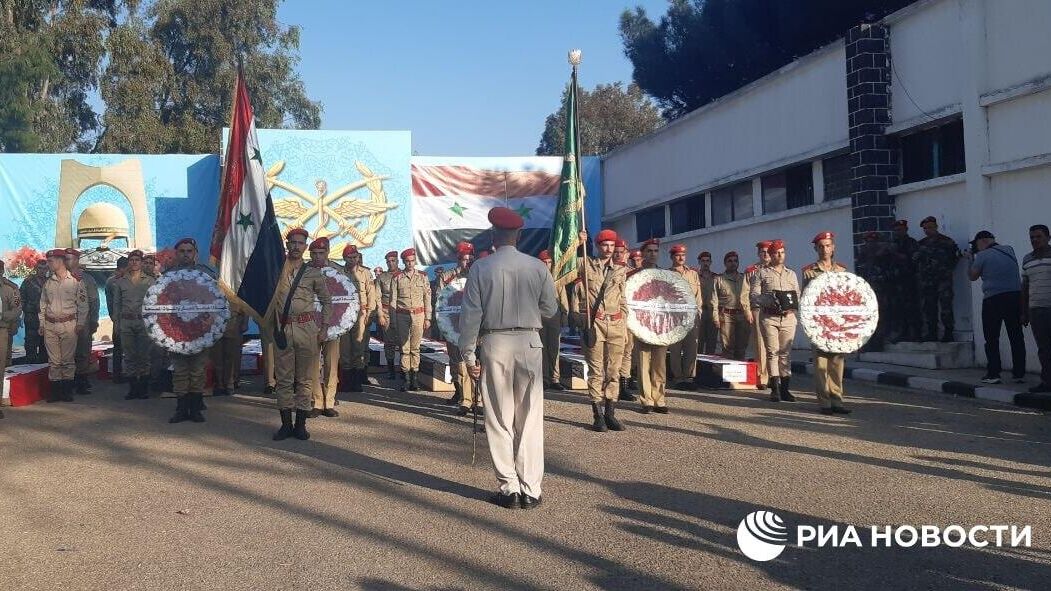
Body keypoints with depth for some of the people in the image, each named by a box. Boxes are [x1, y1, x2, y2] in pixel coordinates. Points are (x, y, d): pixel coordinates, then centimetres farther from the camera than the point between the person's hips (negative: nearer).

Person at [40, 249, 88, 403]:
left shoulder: (75, 281, 0)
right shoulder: (48, 282, 13)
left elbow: (83, 304, 0)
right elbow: (43, 305, 20)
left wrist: (80, 323, -5)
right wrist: (42, 324, 13)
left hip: (68, 324, -4)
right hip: (50, 325, 4)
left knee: (68, 359, -2)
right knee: (53, 360, 4)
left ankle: (67, 391, 4)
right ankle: (55, 391, 9)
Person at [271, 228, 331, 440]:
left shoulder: (314, 273, 6)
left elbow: (327, 301, 10)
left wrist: (324, 328, 4)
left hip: (307, 328, 0)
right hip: (282, 328, 1)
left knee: (305, 379, 3)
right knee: (284, 378, 4)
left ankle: (301, 424, 10)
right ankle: (286, 424, 12)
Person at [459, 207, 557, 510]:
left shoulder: (481, 268, -4)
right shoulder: (538, 267, 0)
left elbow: (470, 314, -5)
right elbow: (550, 309, 6)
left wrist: (469, 354, 1)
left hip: (494, 344, -1)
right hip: (529, 343, 1)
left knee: (500, 420, 6)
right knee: (530, 419, 6)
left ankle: (509, 487, 8)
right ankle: (530, 490, 8)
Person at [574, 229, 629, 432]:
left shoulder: (619, 270, 16)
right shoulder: (586, 264, 6)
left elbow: (623, 299, 20)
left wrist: (623, 320, 10)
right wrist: (578, 244, -11)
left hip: (616, 325, 4)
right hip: (594, 323, -3)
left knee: (614, 371, 4)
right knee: (596, 371, -2)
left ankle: (610, 413, 10)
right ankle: (598, 415, 2)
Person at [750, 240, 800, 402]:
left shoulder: (791, 274, 19)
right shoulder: (761, 273, 7)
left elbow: (798, 296, 16)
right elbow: (753, 295, -1)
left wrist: (791, 307, -5)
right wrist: (769, 300, -17)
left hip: (788, 317, 3)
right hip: (769, 317, -3)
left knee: (786, 353, 3)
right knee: (772, 351, -7)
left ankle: (785, 388, 6)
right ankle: (775, 388, -6)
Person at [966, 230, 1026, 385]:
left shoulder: (983, 256, -7)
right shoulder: (1009, 250, 10)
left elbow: (972, 276, 2)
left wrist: (971, 260, 15)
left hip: (993, 299, -5)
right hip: (1015, 296, 5)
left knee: (992, 339, 3)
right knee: (1016, 337, 8)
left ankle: (993, 374, 1)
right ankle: (1019, 373, 11)